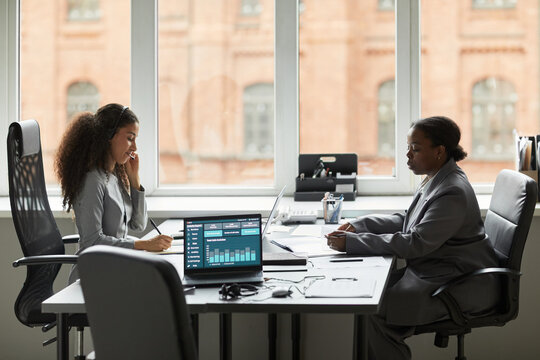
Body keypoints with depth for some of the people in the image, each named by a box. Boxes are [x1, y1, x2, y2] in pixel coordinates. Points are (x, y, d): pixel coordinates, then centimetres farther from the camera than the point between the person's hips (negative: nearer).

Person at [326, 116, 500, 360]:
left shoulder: (453, 193, -23)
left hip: (460, 284, -10)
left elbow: (414, 244, -26)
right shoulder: (436, 180, 8)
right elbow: (407, 222, 18)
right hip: (434, 271, 10)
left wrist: (352, 242, -24)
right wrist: (359, 225, 5)